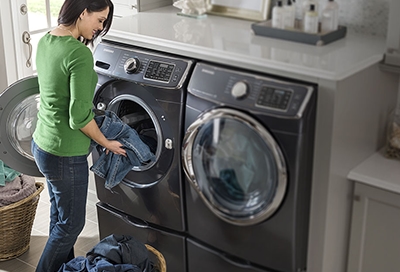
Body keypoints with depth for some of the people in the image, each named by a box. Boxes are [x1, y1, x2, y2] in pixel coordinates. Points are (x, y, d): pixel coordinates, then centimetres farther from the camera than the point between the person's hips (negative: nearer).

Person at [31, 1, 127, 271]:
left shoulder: (45, 41, 2)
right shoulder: (79, 54, -26)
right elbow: (79, 117, -24)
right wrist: (107, 143, -9)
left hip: (42, 144, 9)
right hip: (65, 155, -9)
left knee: (60, 214, 25)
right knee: (71, 224, 11)